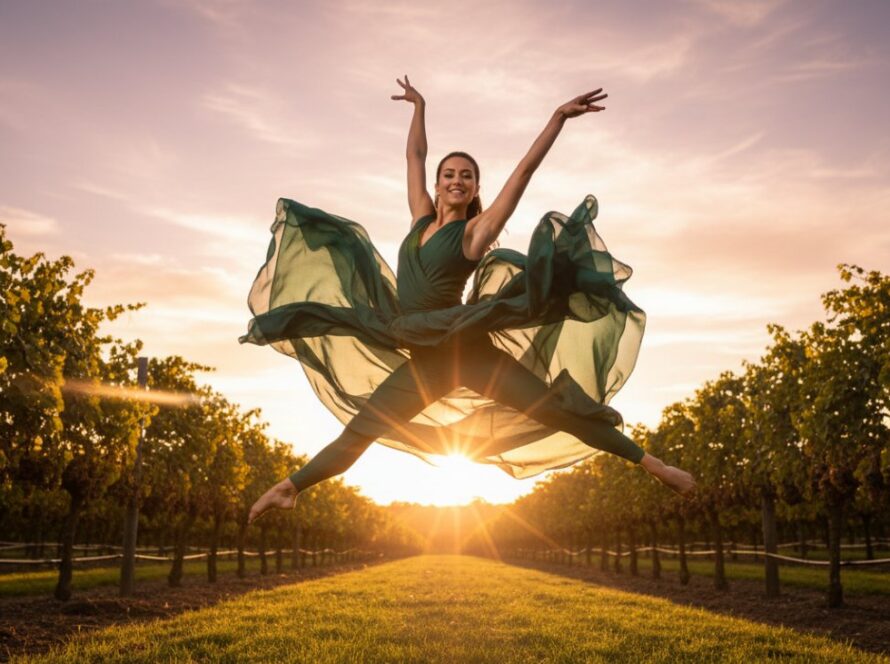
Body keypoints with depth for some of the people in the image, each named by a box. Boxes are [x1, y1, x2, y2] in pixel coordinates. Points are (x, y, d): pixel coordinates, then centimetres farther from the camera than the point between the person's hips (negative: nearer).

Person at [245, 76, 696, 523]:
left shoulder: (477, 230, -3)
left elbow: (526, 168, -9)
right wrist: (419, 106, 31)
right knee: (357, 432, 9)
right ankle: (289, 487, 20)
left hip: (466, 349, -5)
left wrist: (559, 116, -12)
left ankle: (652, 465, -5)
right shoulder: (422, 217, 10)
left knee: (556, 409, -11)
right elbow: (415, 155, 23)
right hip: (423, 359, 5)